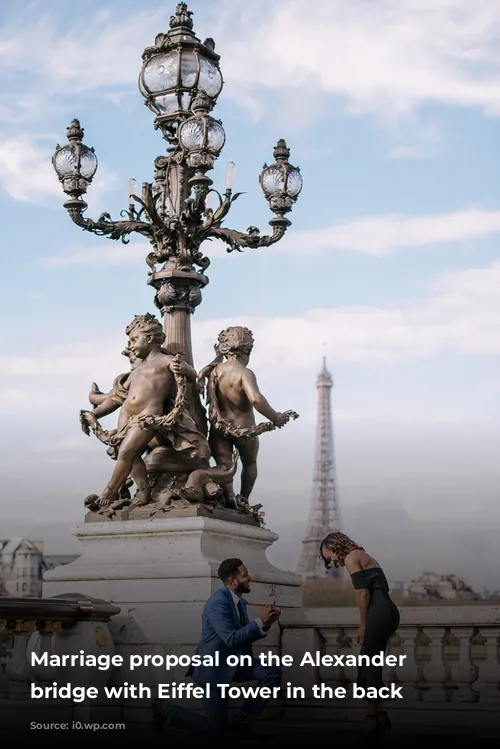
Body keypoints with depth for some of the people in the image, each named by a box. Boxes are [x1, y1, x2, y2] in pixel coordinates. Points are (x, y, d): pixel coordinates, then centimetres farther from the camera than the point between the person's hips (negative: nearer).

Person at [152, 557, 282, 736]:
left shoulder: (240, 601, 4)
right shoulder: (218, 603, -25)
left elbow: (246, 637, 11)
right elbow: (232, 639, -32)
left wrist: (266, 622, -6)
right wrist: (260, 621, -26)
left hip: (232, 662, 9)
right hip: (213, 666, -9)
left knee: (273, 672, -7)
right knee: (218, 730, -5)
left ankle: (243, 719, 6)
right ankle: (166, 709, 11)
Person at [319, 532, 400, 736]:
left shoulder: (351, 558, -2)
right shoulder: (363, 557, 24)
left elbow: (362, 592, -11)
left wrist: (363, 625, -6)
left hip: (379, 613, -9)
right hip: (387, 612, 9)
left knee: (368, 665, -4)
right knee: (371, 664, 12)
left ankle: (373, 718, -3)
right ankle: (380, 716, 14)